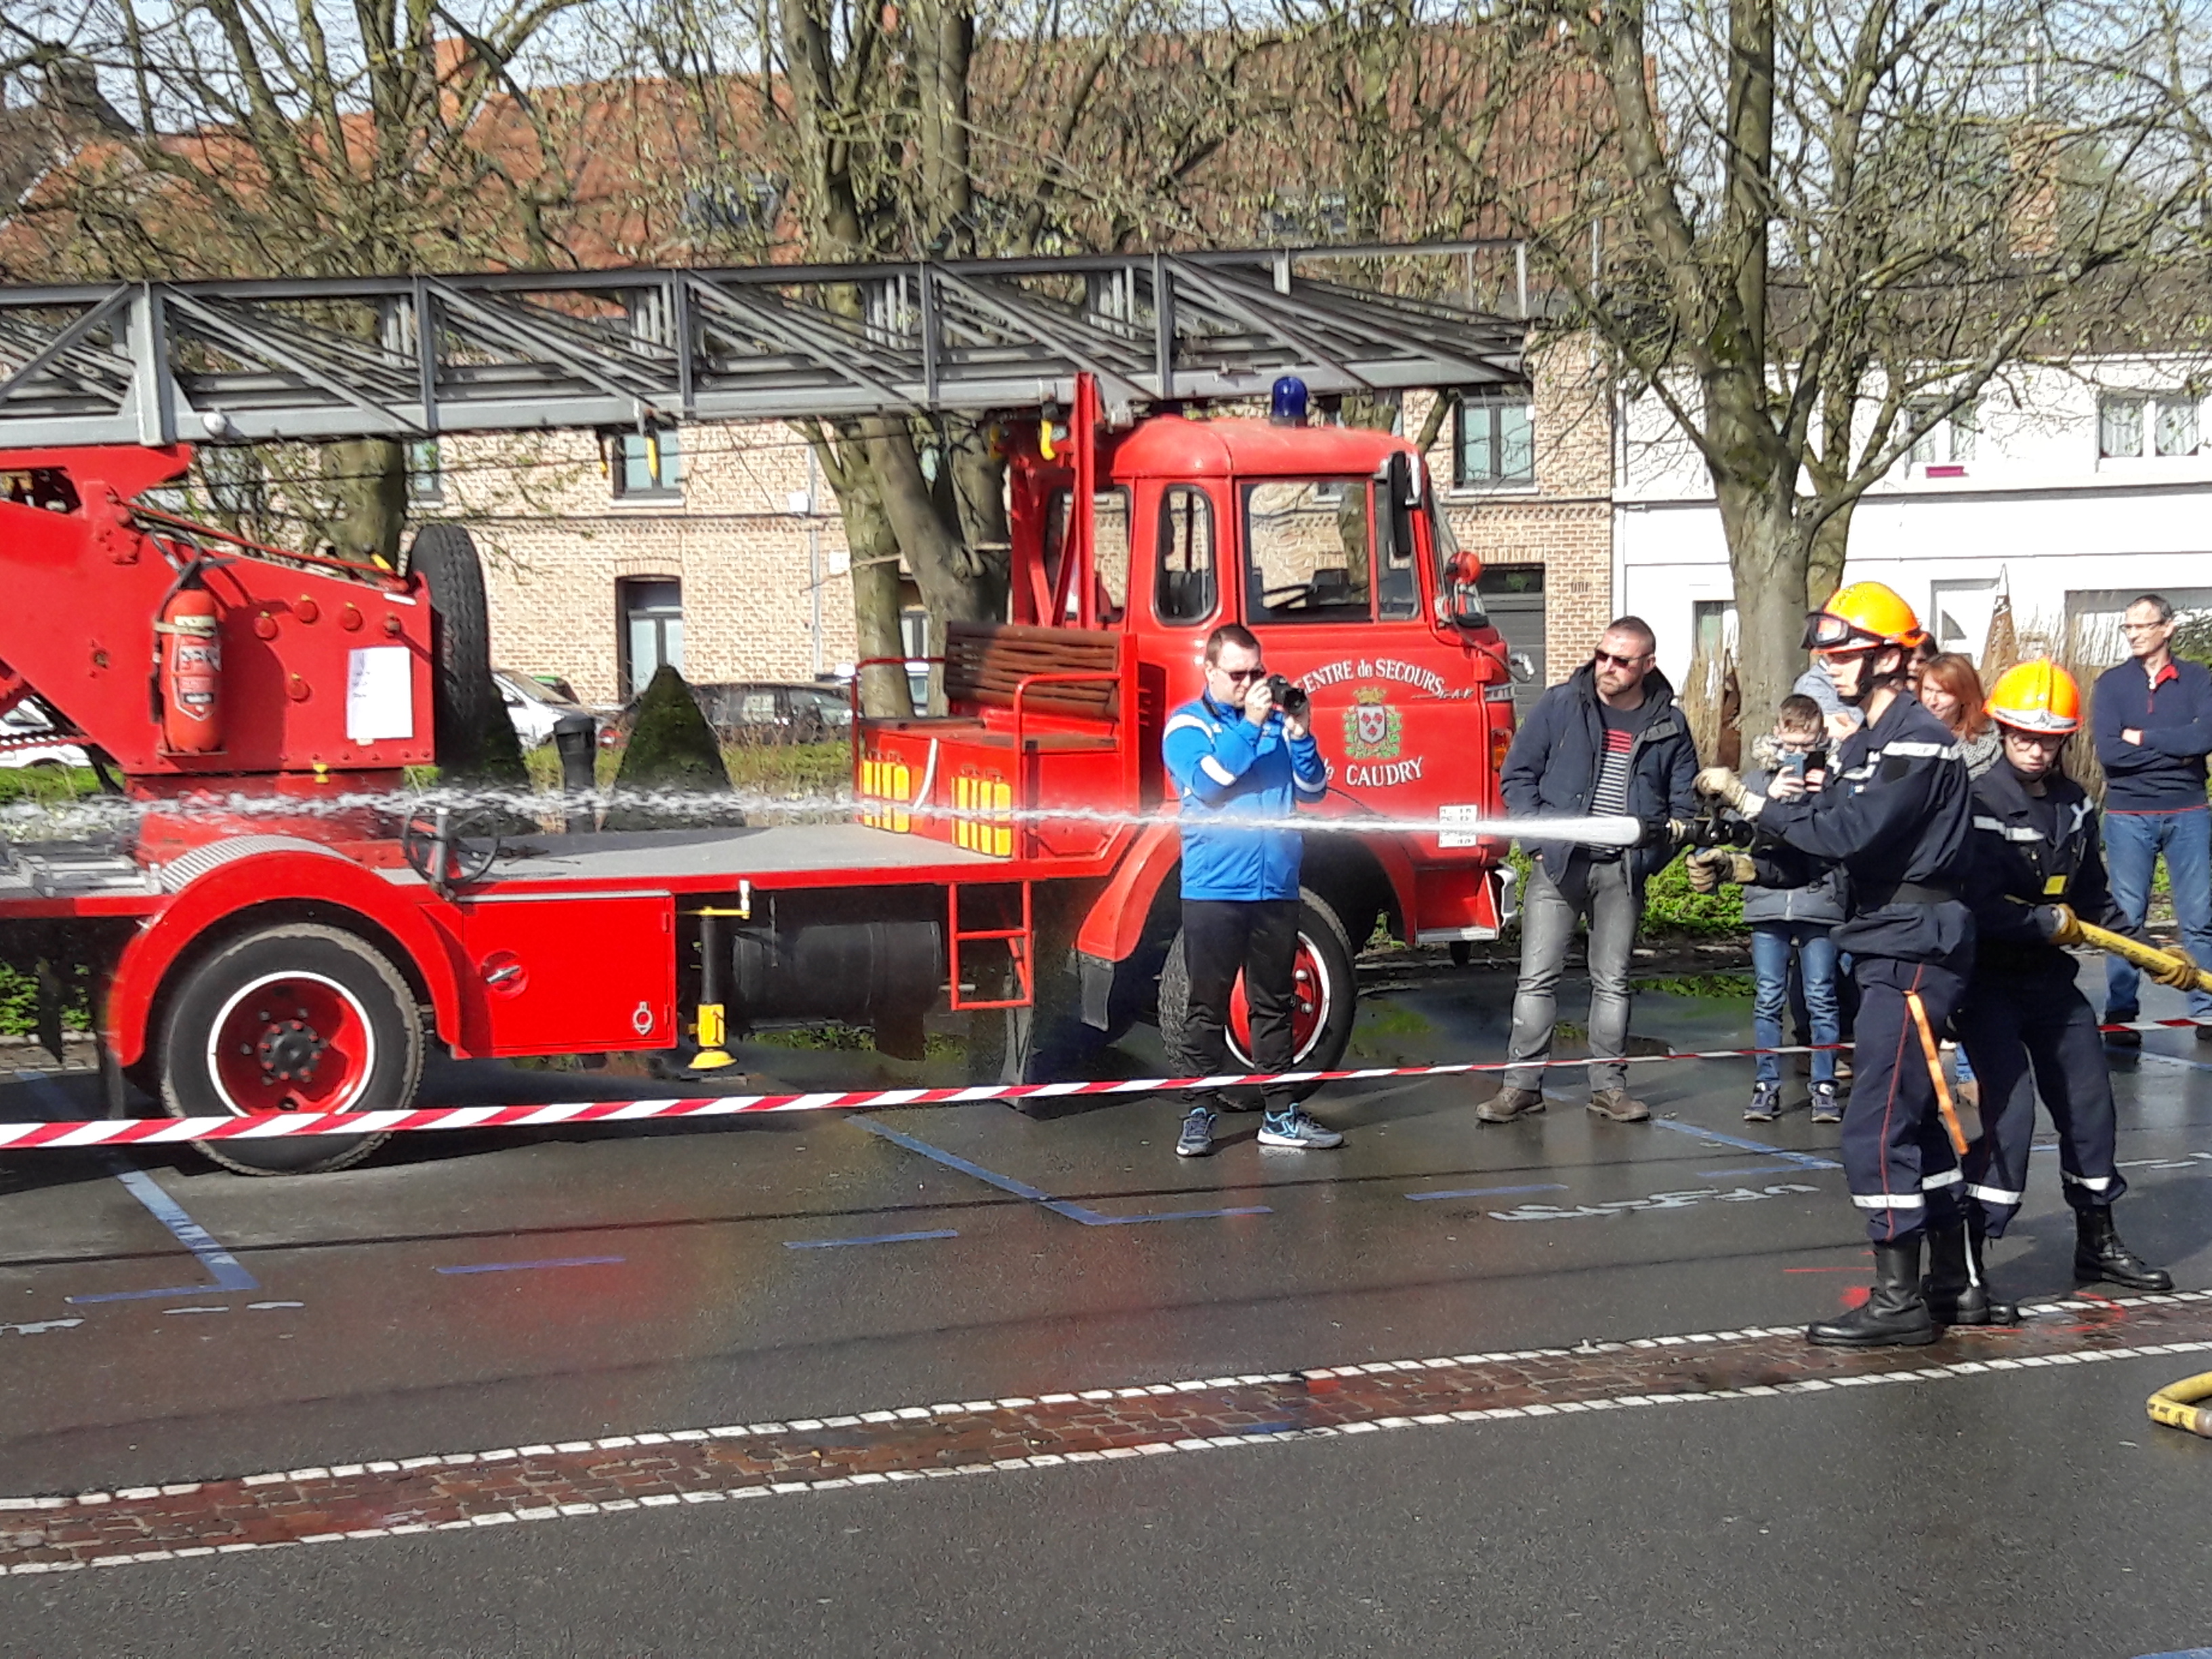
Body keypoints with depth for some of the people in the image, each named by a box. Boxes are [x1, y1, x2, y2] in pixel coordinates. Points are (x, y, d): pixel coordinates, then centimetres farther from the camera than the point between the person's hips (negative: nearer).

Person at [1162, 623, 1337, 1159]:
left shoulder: (1278, 720, 10)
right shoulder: (1187, 724, 1)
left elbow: (1313, 789, 6)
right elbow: (1206, 781, -15)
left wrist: (1300, 735, -10)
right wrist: (1250, 725, -20)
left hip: (1276, 888, 4)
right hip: (1213, 889, -4)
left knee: (1274, 1004, 9)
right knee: (1207, 1007, 1)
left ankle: (1281, 1115, 15)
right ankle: (1199, 1114, 7)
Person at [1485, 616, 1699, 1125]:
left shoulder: (1668, 724, 5)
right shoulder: (1560, 705, 0)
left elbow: (1685, 801, 14)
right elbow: (1517, 774, 3)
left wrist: (1654, 850, 1)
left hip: (1623, 872, 2)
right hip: (1558, 863, -2)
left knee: (1613, 982, 9)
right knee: (1538, 977, -3)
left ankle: (1608, 1084, 18)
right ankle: (1522, 1083, 2)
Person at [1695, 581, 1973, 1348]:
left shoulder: (1918, 742, -15)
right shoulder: (1863, 744, 17)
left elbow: (1850, 832, -25)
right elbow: (1820, 844, 14)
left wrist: (1751, 800, -20)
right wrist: (1772, 836, -6)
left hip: (1915, 949, -11)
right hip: (1886, 946, 11)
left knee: (1876, 1127, -11)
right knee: (1911, 1116, 17)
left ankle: (1898, 1301, -7)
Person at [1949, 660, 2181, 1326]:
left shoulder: (2073, 804, 6)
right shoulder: (1981, 806, -18)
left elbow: (2094, 900, 15)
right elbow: (1980, 910, -26)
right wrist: (2050, 922, -16)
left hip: (2050, 978, 8)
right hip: (1990, 983, -8)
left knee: (2089, 1105, 15)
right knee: (2010, 1110, -19)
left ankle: (2097, 1243, 37)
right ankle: (1955, 1274, -17)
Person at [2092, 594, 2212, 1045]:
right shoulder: (2112, 683, 2)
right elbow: (2108, 751, -10)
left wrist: (2142, 738, -11)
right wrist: (2175, 750, -11)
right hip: (2128, 816, 0)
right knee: (2125, 918, 0)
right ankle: (2120, 1014, 4)